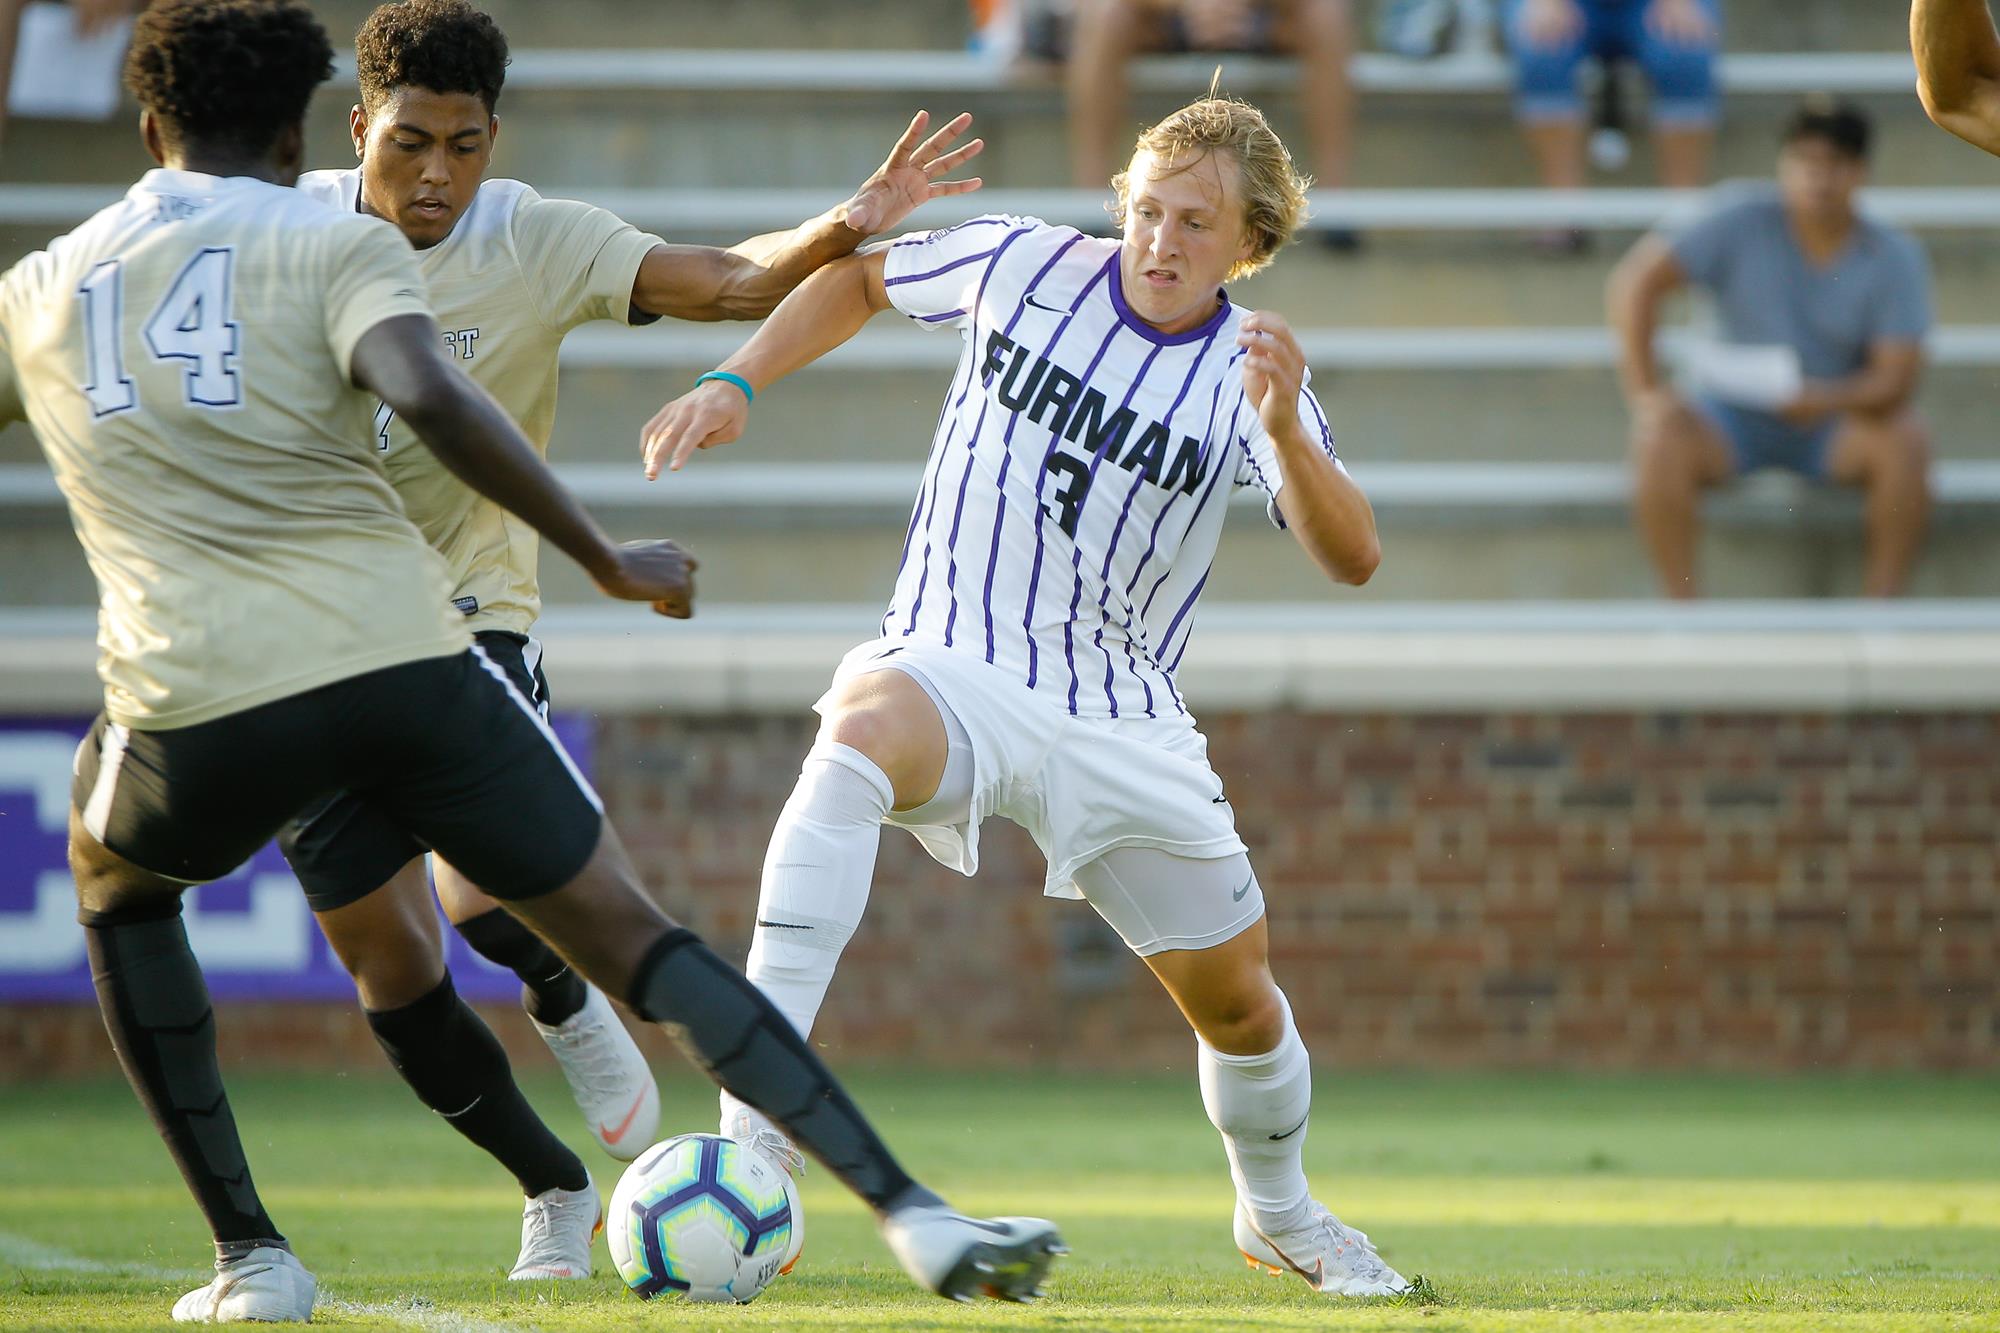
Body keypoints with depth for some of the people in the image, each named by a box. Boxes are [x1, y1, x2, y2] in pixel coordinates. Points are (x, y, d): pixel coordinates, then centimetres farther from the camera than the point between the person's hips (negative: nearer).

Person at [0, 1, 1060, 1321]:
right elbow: (429, 394, -13)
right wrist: (606, 558, -9)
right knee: (634, 938, 6)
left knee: (120, 892, 34)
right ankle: (914, 1215, -6)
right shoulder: (337, 245, 7)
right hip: (401, 656, -1)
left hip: (194, 698, 1)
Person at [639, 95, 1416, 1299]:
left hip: (1124, 723, 3)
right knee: (862, 731, -38)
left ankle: (1281, 1217, 44)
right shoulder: (1025, 267, -2)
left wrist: (1284, 429, -32)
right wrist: (737, 383, 6)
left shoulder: (1251, 369, -2)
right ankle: (751, 1140, -48)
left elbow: (1352, 558, -15)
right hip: (951, 669, -2)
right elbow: (859, 277, 17)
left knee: (1236, 994, 9)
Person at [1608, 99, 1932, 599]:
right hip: (1733, 417, -1)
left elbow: (1896, 379, -13)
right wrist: (1644, 391, -21)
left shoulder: (1894, 258, -7)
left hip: (1834, 423, 1)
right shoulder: (1743, 222, -11)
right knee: (1661, 438, -30)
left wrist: (1828, 400, -34)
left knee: (1905, 441, -28)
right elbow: (1637, 280, -13)